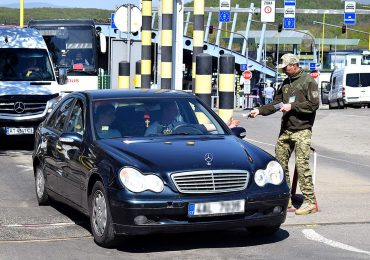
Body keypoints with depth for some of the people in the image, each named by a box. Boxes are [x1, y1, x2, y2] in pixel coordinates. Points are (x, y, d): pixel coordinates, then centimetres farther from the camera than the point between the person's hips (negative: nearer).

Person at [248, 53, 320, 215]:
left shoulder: (308, 81, -5)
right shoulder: (286, 83, 18)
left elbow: (313, 104, -13)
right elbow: (276, 103, 21)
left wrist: (292, 106, -16)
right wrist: (260, 110, 9)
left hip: (302, 130, -8)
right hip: (285, 130, 8)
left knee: (302, 164, -12)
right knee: (280, 162, 6)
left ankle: (310, 202, -8)